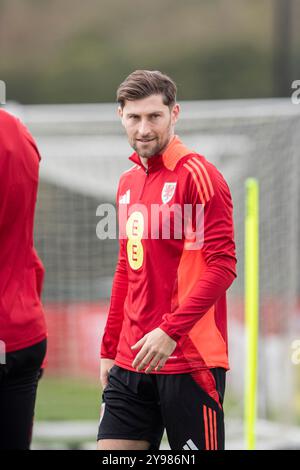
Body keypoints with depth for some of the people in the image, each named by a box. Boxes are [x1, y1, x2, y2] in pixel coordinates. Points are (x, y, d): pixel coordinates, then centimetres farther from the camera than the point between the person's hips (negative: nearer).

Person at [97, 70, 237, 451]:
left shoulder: (197, 175, -9)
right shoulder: (128, 183, 15)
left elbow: (222, 266, -15)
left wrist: (169, 331, -21)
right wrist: (109, 349, 19)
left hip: (190, 361, -7)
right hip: (131, 362, 7)